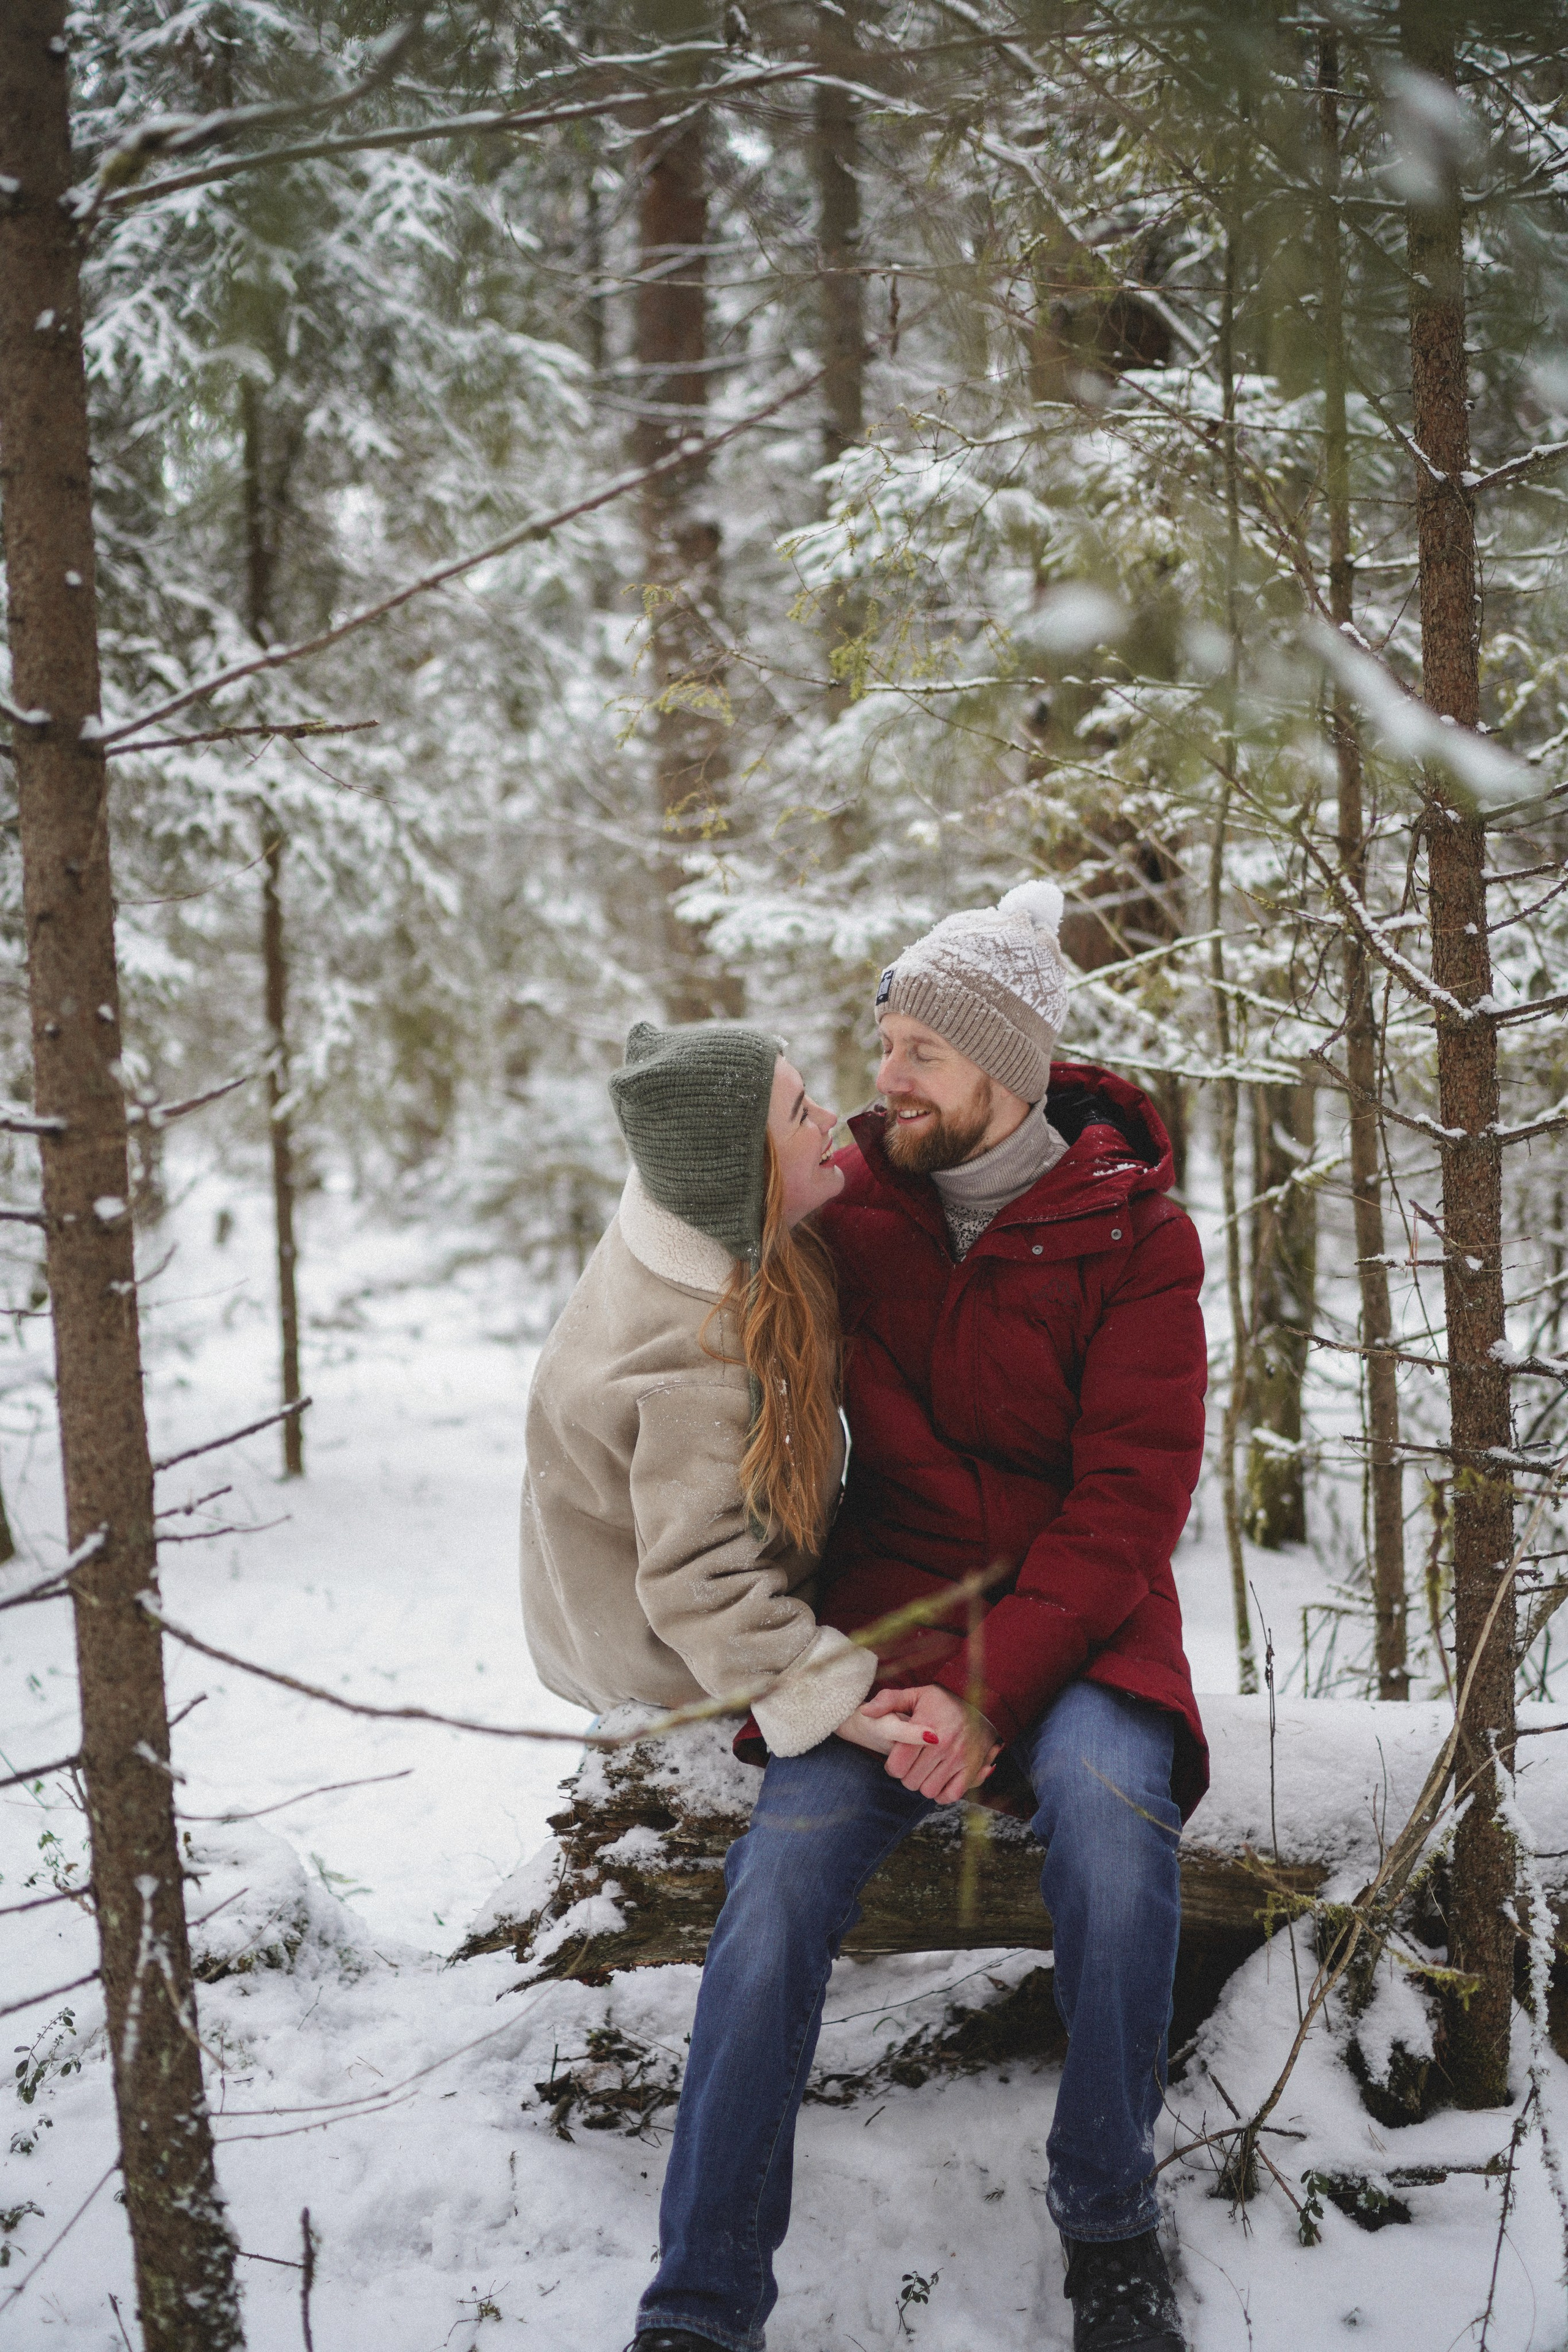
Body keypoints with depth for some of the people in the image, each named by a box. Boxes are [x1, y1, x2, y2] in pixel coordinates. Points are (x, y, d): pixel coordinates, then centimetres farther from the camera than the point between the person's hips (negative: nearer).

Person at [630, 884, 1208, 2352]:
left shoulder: (1135, 1239, -6)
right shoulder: (854, 1205, 3)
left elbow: (1129, 1503, -11)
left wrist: (992, 1688, -22)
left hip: (1073, 1616, -2)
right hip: (890, 1614, 2)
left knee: (1105, 1793, -34)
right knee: (785, 1859, -24)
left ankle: (1107, 2221, -12)